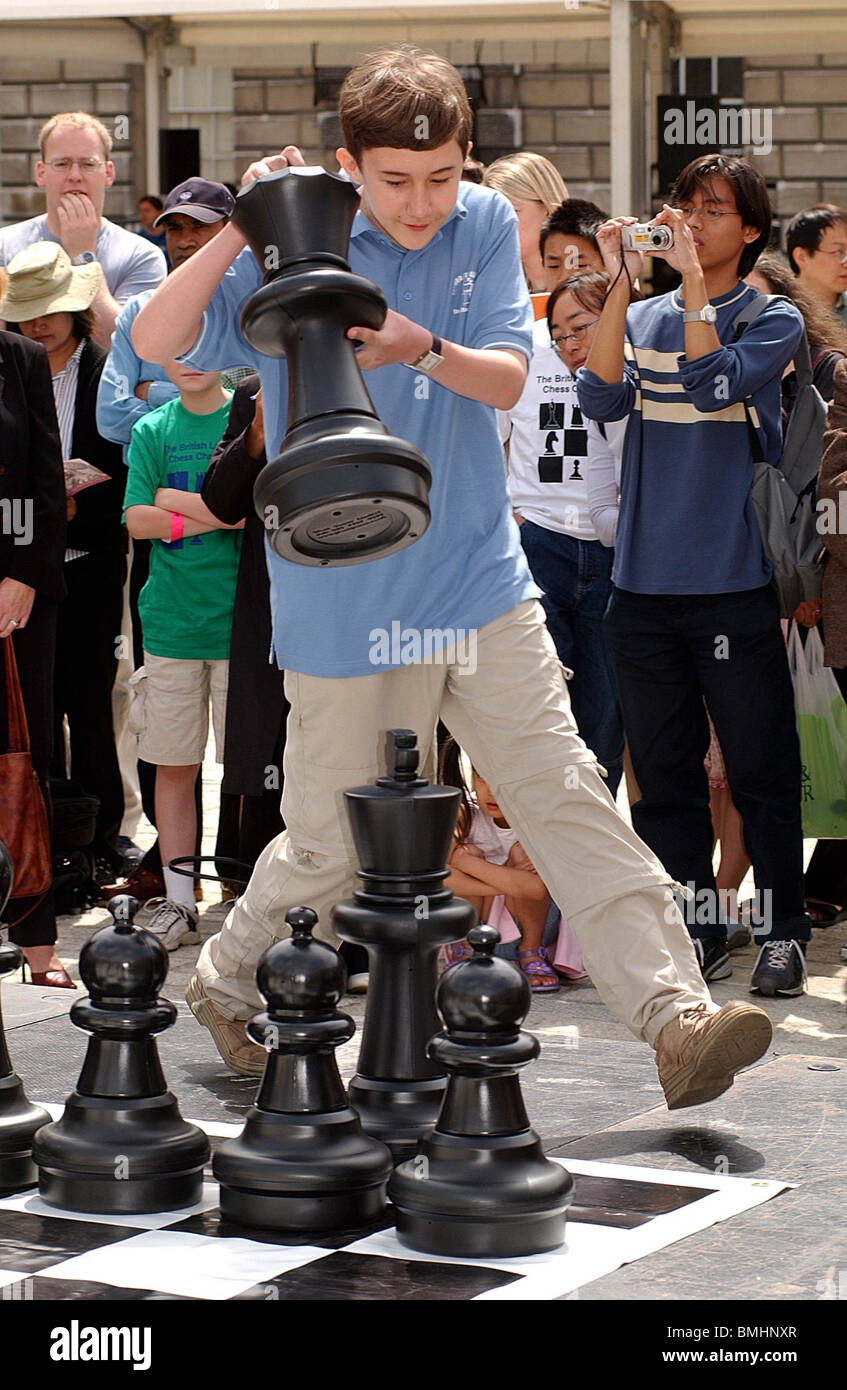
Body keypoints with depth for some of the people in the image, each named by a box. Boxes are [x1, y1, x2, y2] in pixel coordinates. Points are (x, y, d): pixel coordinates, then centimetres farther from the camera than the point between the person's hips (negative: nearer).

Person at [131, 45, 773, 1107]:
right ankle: (227, 984, 32)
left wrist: (427, 349, -24)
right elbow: (157, 342, -13)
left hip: (481, 585, 3)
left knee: (567, 796, -6)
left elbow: (508, 377, -2)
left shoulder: (485, 225, 3)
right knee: (331, 845, 7)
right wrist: (239, 230, -25)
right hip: (344, 607, -3)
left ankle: (677, 1020, -11)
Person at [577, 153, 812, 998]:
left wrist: (692, 278, -15)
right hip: (643, 579, 4)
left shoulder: (773, 319, 3)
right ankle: (696, 931, 18)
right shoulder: (642, 319, 13)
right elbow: (601, 398, -6)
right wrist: (620, 283, -9)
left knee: (760, 769, 0)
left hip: (733, 579, -4)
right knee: (663, 769, 8)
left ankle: (784, 931, 11)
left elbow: (714, 385, -16)